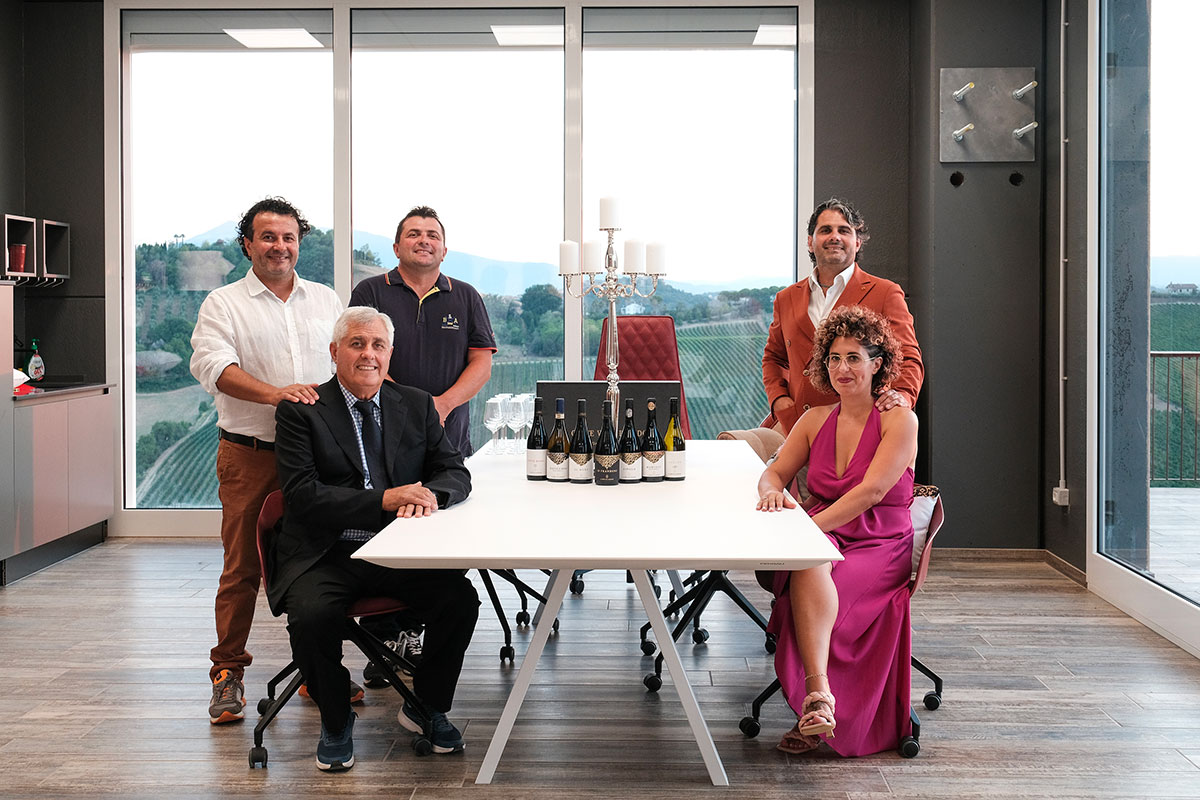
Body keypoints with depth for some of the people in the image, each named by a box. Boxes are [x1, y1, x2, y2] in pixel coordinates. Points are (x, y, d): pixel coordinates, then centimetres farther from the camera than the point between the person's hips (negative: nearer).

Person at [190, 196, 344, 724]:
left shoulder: (326, 301, 15)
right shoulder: (223, 304, 3)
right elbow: (214, 366, -14)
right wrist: (274, 393, -28)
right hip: (249, 457, -3)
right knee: (241, 567, 1)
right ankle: (228, 673, 13)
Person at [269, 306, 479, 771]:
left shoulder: (417, 406, 14)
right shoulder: (301, 412, 1)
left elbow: (455, 472, 10)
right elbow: (303, 494, -11)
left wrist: (429, 494, -15)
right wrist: (385, 500, -20)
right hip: (326, 554, -3)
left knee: (461, 600, -22)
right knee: (311, 615, -31)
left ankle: (426, 706, 7)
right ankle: (335, 722, -1)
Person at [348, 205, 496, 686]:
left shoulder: (466, 298, 14)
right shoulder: (371, 293, 8)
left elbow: (482, 362, 8)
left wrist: (444, 402, -10)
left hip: (447, 441, 2)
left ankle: (412, 631, 11)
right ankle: (381, 642, 4)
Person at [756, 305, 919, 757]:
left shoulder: (899, 419, -3)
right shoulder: (817, 419, 14)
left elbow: (872, 490, -16)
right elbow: (775, 471, 11)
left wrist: (810, 525, -25)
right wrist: (772, 491, -16)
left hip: (881, 547, -3)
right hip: (822, 539, 3)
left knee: (809, 572, -33)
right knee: (808, 565, -35)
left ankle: (812, 701, -26)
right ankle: (819, 693, -48)